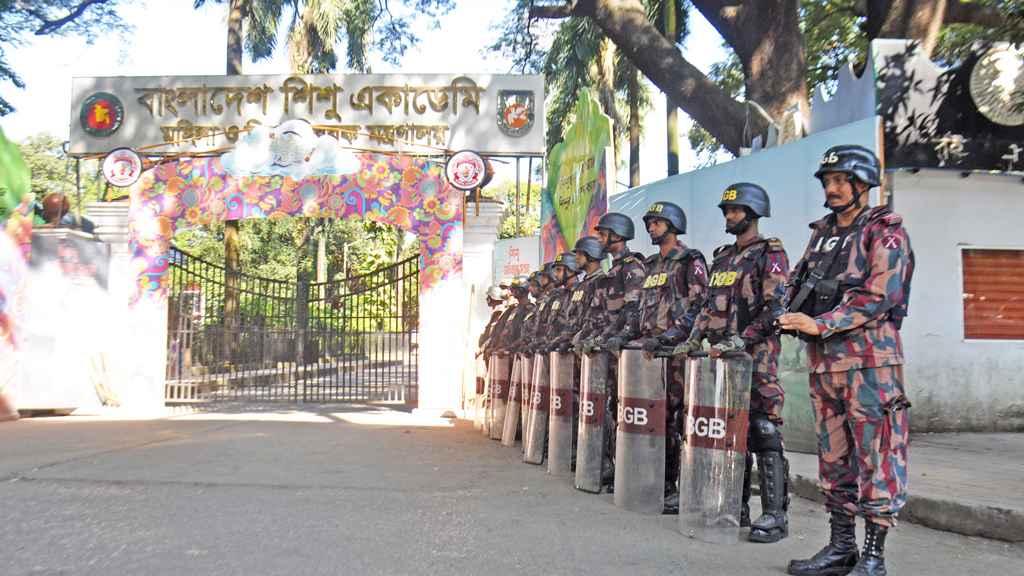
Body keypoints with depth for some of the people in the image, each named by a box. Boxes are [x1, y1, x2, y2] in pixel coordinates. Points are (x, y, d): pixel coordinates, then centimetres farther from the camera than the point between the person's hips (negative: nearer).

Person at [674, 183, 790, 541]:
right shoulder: (723, 258, 20)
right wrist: (693, 340, 12)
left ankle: (775, 515, -3)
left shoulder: (770, 254, -4)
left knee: (763, 434, -9)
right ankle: (737, 507, 19)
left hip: (757, 356, -8)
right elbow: (710, 306, 24)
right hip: (722, 357, 8)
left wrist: (738, 340, -21)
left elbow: (774, 309, -14)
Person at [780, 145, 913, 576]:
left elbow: (879, 296, -15)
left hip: (870, 360, -7)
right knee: (833, 457, 11)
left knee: (875, 456, -4)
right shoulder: (821, 233, 18)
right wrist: (794, 318, 3)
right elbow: (802, 287, 23)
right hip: (824, 362, 7)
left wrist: (821, 325, -21)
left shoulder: (885, 232, -4)